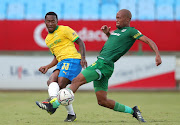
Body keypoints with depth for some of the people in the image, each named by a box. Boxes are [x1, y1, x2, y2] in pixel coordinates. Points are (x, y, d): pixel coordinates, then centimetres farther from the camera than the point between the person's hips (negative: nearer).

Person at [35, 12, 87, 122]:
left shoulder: (64, 30, 3)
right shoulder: (48, 39, 24)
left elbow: (80, 42, 1)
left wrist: (83, 57, -13)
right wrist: (47, 67, 13)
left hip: (72, 59, -7)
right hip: (61, 62, 7)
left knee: (61, 84, -22)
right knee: (51, 80, -19)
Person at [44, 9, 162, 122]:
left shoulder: (130, 31, -1)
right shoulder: (117, 31, 23)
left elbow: (149, 41, -5)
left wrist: (158, 55, -18)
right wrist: (108, 33, 23)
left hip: (104, 64, -10)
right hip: (100, 63, 10)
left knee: (76, 81, -15)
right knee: (102, 101, 5)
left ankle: (53, 104, -17)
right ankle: (132, 111, 10)